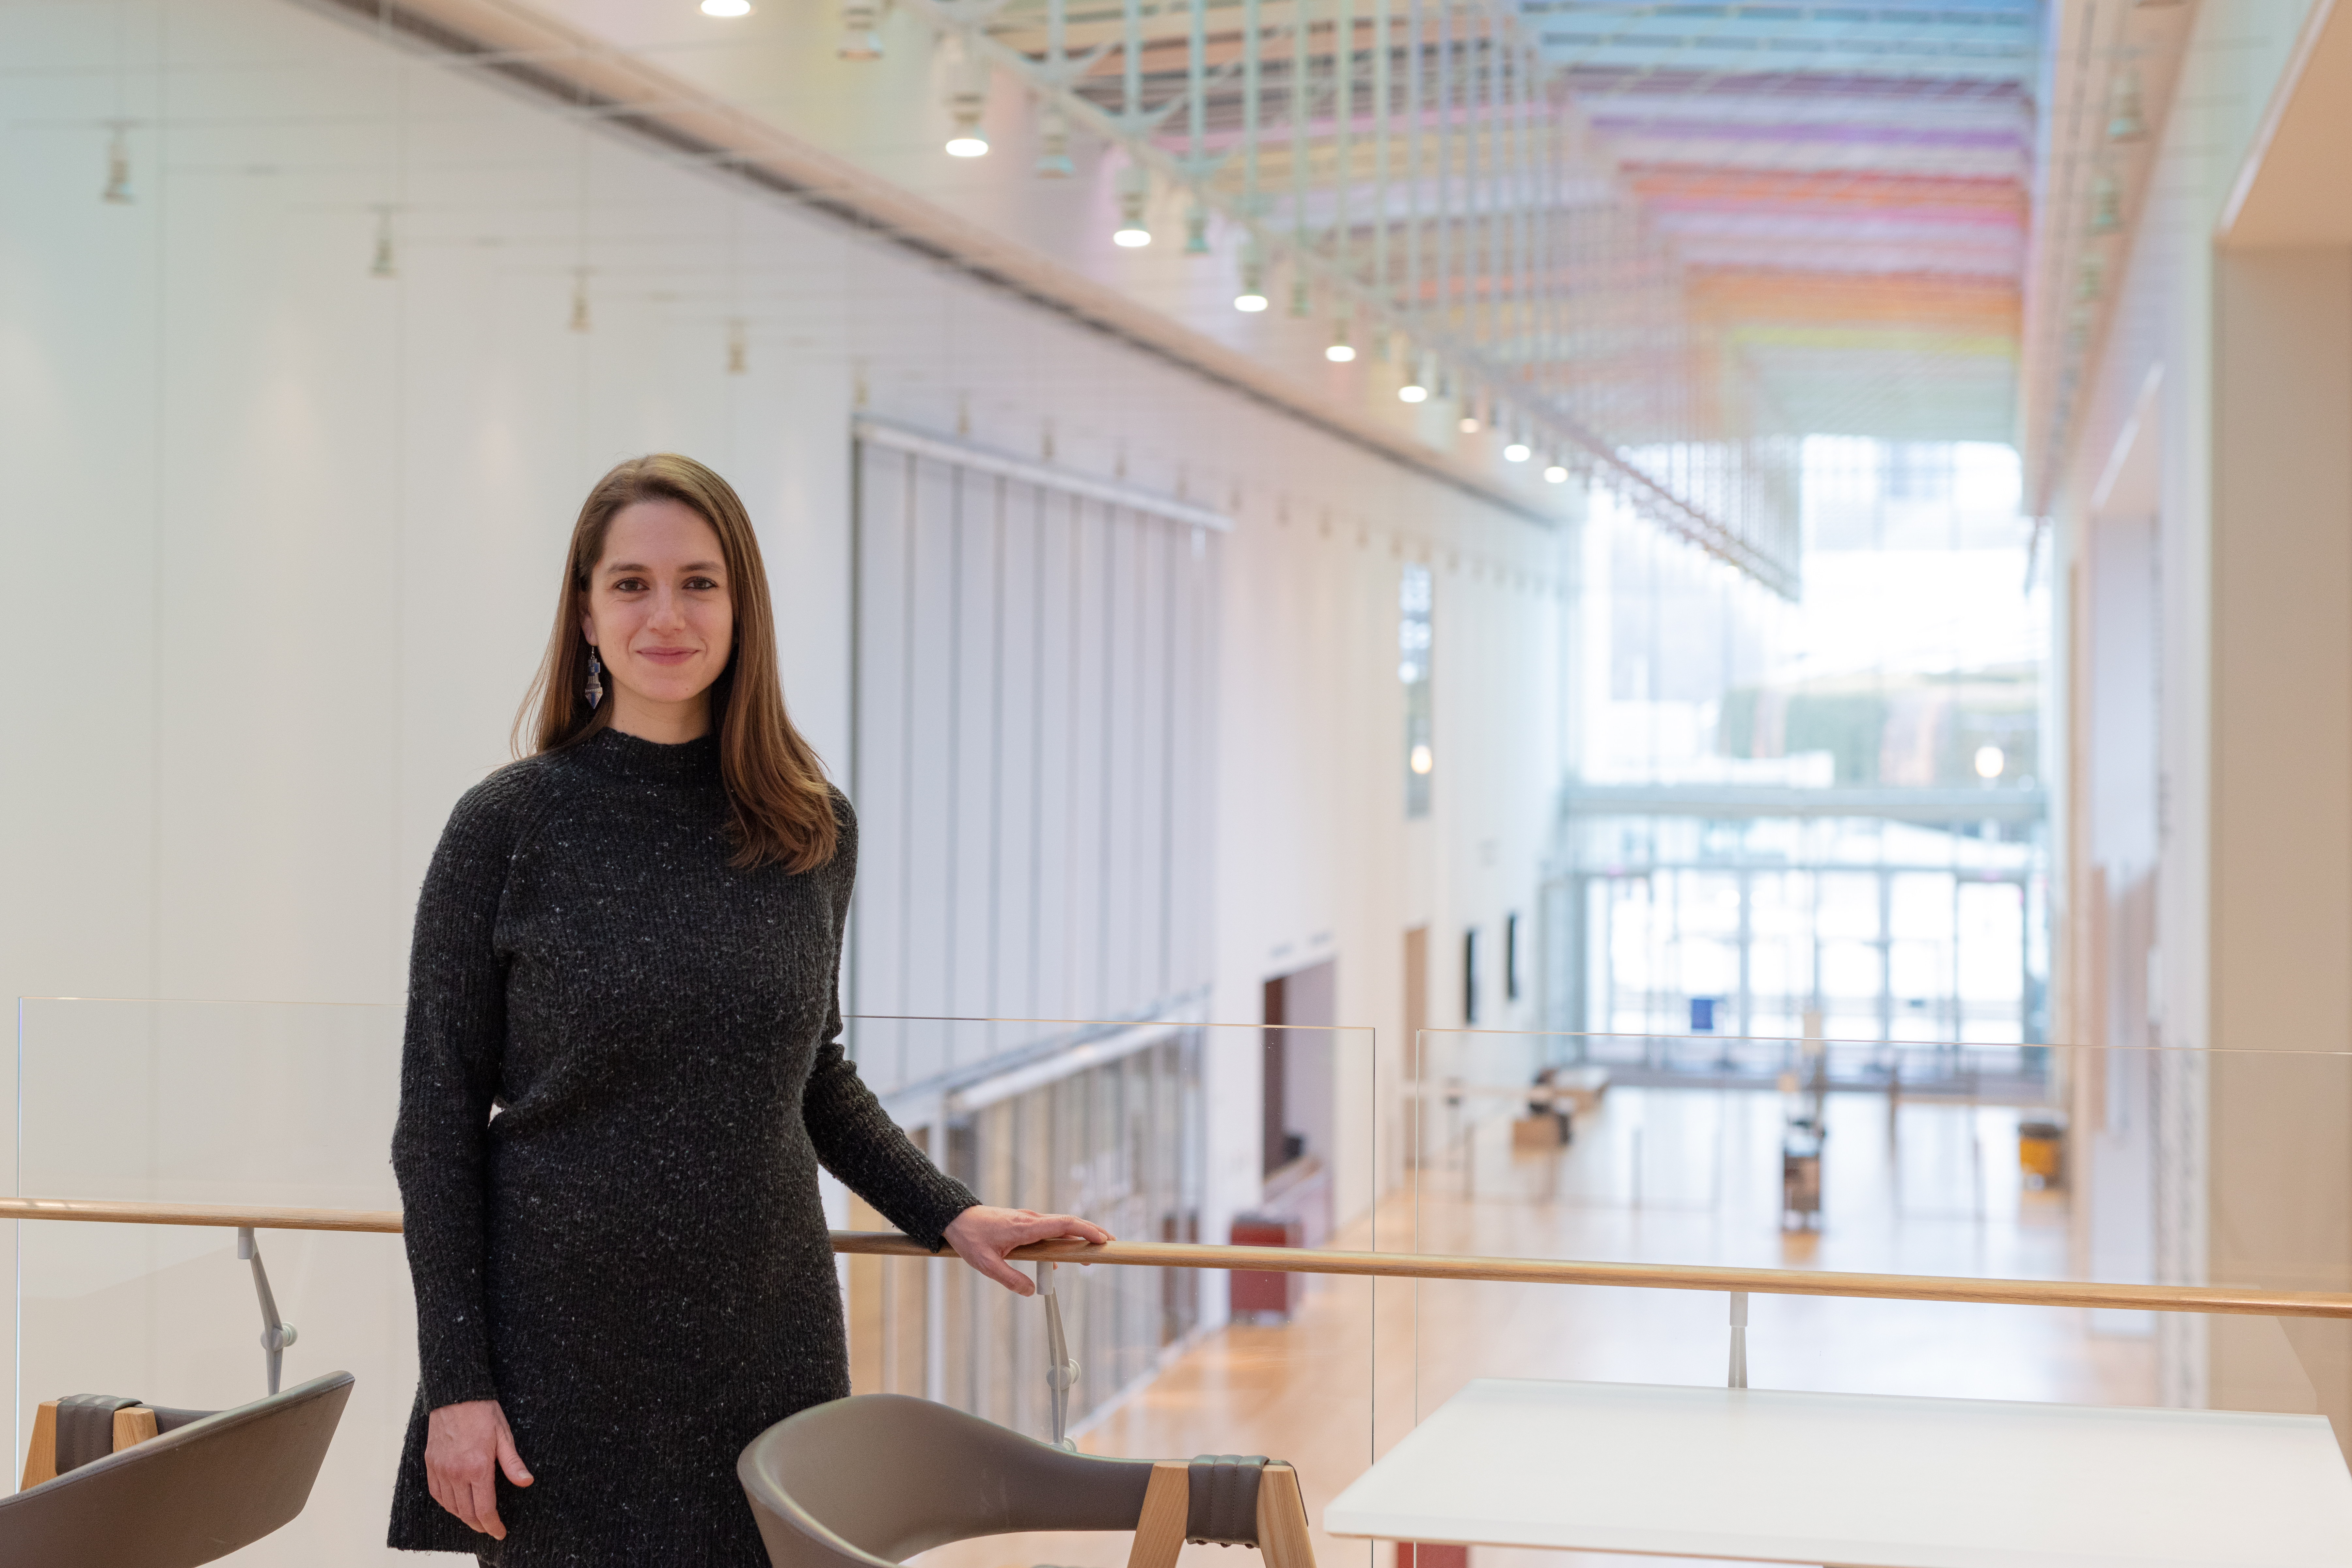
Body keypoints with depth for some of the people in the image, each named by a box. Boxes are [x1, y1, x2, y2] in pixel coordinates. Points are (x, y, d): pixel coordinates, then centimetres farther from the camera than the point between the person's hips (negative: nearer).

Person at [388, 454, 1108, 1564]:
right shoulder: (508, 827, -5)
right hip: (563, 1355, -2)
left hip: (768, 1346, 3)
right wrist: (456, 1381, -7)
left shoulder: (814, 834, 4)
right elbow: (439, 1118, -3)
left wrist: (948, 1214, 6)